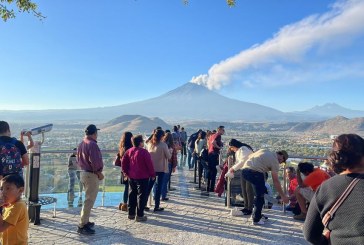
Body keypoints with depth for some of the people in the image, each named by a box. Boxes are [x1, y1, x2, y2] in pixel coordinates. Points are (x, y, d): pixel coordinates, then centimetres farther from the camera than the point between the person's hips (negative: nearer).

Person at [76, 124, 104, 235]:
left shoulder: (81, 144, 10)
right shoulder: (92, 144, -19)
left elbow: (79, 159, 15)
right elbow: (95, 161, -25)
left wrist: (83, 168, 15)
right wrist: (99, 173, -13)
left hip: (83, 173, 10)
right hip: (92, 175, -10)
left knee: (88, 199, 21)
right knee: (89, 200, -4)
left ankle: (85, 221, 29)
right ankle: (82, 226, 0)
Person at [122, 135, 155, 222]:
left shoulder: (129, 151, 3)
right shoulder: (144, 152, -16)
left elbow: (123, 161, 7)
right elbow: (149, 164, -14)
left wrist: (126, 172, 15)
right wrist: (153, 174, -2)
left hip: (131, 177, 7)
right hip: (143, 177, -7)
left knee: (132, 194, 17)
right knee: (142, 195, 2)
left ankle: (131, 213, 25)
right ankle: (140, 215, 5)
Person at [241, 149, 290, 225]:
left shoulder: (264, 151, 23)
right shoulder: (275, 161, 5)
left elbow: (250, 156, 24)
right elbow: (275, 181, 4)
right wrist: (283, 196, 11)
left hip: (245, 169, 8)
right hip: (255, 172, -8)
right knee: (260, 196, 7)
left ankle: (256, 214, 32)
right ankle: (256, 220, 13)